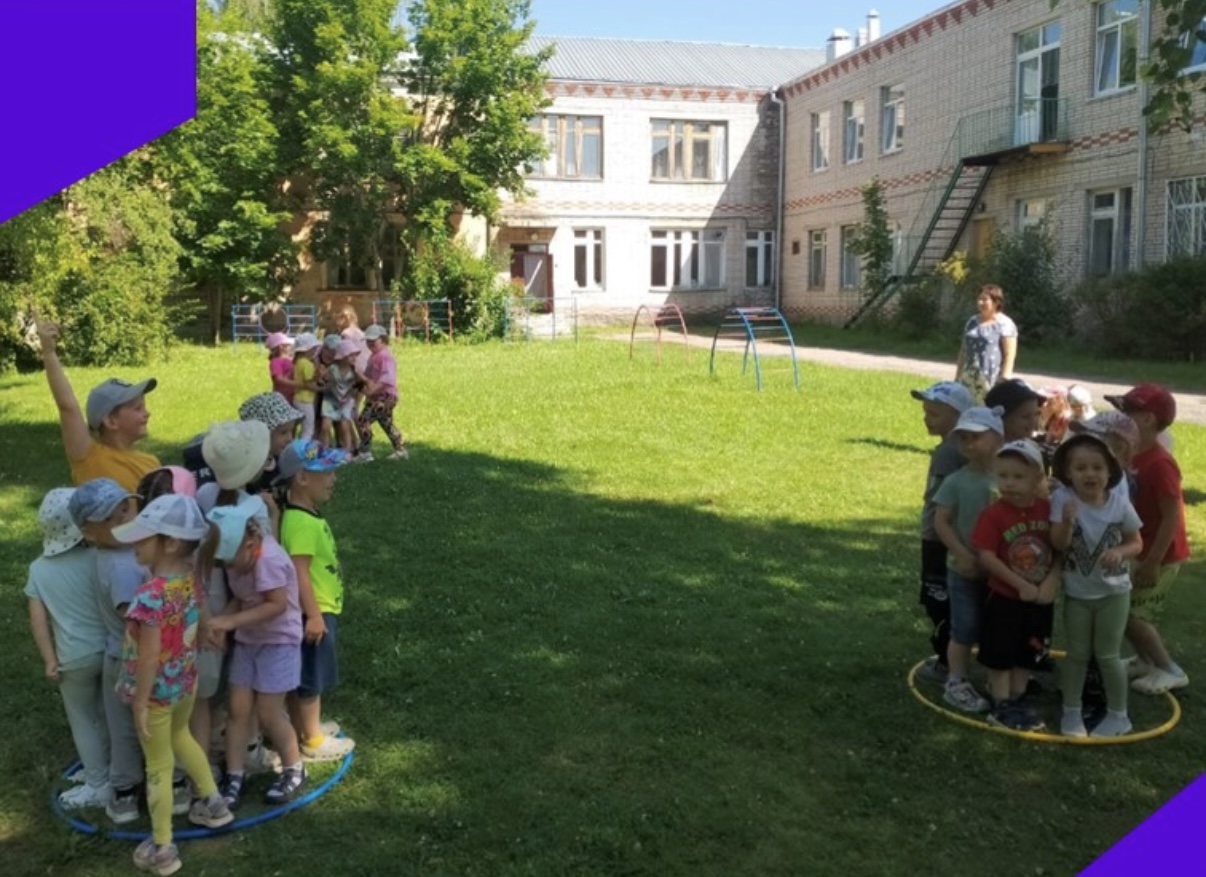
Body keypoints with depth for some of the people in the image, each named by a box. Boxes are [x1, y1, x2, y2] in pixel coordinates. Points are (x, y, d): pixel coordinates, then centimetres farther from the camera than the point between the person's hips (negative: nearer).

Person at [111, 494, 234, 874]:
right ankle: (213, 803, 47)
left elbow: (148, 658, -27)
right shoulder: (192, 576, -10)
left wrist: (140, 703, -16)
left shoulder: (150, 595, -33)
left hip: (157, 691, -7)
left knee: (158, 766, 11)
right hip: (187, 680, 7)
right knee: (180, 736, 33)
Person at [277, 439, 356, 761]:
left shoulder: (307, 515, 7)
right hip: (314, 612, -10)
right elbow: (299, 572, -27)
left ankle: (305, 726, 36)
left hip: (321, 609, 10)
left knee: (307, 676, 21)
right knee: (312, 679, 4)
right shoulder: (302, 522, -26)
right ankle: (312, 740, 17)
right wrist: (313, 615, -24)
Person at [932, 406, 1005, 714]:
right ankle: (956, 684, 16)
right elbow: (941, 522, -11)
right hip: (965, 570, -3)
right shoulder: (956, 481, -11)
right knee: (965, 631, 3)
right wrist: (963, 555, -18)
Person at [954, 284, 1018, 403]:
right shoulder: (972, 321, 14)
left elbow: (1009, 355, -8)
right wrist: (957, 377, 17)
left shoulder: (1004, 324, -5)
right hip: (968, 379, 6)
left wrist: (1004, 380, -14)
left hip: (991, 380, -6)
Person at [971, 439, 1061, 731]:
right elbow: (987, 557, -18)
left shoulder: (1048, 510, -5)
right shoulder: (993, 514, -16)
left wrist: (1051, 582, -15)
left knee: (1026, 654, 16)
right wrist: (1022, 585, -18)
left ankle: (1016, 702, 29)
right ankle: (1001, 707, 16)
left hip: (1040, 600, 4)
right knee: (1000, 655, 4)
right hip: (1004, 598, -4)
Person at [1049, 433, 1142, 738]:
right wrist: (1067, 522, -39)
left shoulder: (1120, 504, -12)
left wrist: (1120, 552, -22)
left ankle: (1118, 715, 24)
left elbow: (1136, 543, -1)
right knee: (1077, 653, 12)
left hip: (1113, 591, 0)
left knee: (1107, 655, 7)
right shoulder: (1063, 499, -16)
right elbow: (1058, 545, -19)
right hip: (1076, 592, 0)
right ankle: (1072, 712, 27)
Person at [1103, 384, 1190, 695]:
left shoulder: (1159, 464, -24)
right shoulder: (1135, 457, 3)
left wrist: (1153, 563, -23)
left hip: (1162, 555, -9)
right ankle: (1145, 661, 30)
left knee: (1133, 614, -4)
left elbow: (1172, 517, -24)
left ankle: (1170, 670, 11)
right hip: (1145, 550, 9)